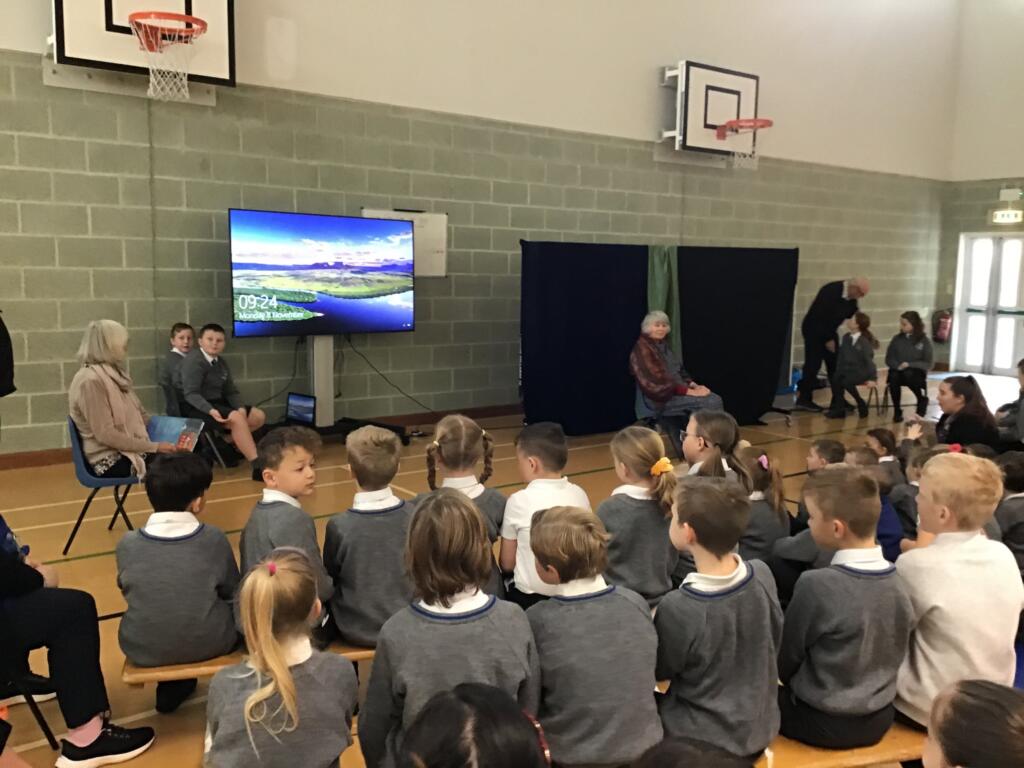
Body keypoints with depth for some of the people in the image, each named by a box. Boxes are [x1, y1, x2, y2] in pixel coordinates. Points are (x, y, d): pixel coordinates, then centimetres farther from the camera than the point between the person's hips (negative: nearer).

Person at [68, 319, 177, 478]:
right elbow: (105, 434, -19)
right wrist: (154, 446, -20)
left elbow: (137, 414, 19)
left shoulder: (113, 373, 15)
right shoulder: (91, 380, -14)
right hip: (110, 460, -8)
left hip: (127, 450, 9)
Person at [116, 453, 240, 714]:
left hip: (143, 649, 2)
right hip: (209, 643, -1)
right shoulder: (214, 538, -13)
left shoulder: (127, 544, -12)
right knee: (236, 606, 25)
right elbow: (232, 593, 1)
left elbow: (127, 592, 6)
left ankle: (172, 685, 30)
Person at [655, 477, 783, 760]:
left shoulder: (678, 608, -31)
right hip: (760, 729, 5)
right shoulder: (763, 576, -17)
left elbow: (660, 671, -11)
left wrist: (653, 622, 4)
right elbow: (773, 643, 1)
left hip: (705, 739, -5)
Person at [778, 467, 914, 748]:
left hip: (825, 724, -6)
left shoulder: (816, 585, -26)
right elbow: (886, 656, 6)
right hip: (879, 718, 6)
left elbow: (786, 658, -11)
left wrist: (789, 680, 10)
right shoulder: (898, 578, -9)